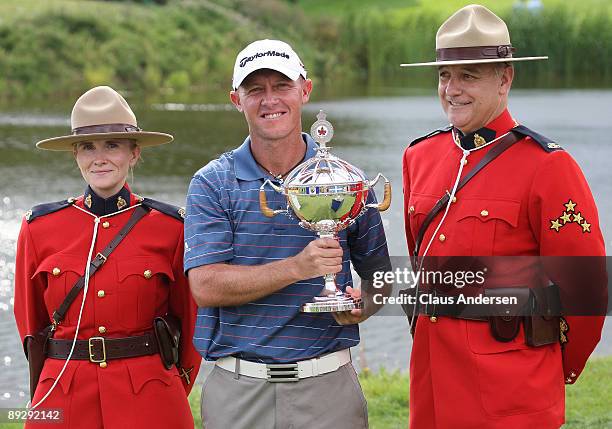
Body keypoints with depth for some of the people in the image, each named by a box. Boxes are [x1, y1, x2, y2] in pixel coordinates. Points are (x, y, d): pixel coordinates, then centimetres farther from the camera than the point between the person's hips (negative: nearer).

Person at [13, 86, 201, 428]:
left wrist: (172, 393, 9)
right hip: (63, 401, 1)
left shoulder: (171, 227, -2)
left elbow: (191, 322, 6)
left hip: (150, 400, -1)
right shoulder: (39, 228, 1)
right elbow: (30, 321, 10)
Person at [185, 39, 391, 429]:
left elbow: (379, 275, 14)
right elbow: (206, 286, -12)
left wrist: (363, 305, -9)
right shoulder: (212, 184, -1)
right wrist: (297, 267, -21)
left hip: (328, 388, 1)